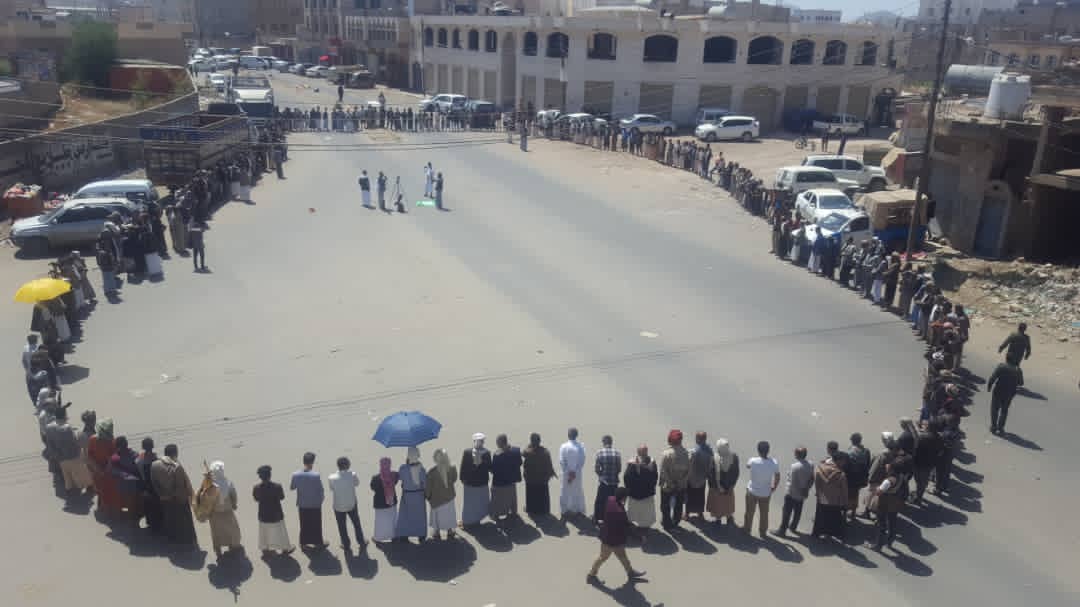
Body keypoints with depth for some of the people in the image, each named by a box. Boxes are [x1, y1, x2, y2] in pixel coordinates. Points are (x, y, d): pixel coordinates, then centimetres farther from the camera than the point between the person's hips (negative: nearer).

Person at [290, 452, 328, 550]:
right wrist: (321, 499, 4)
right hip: (315, 504, -3)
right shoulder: (316, 475, -25)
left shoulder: (295, 474, -14)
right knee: (316, 524, 16)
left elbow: (291, 488, 1)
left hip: (302, 504, 3)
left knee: (304, 524, 19)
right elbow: (321, 490, -16)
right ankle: (318, 542, 31)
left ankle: (304, 543, 30)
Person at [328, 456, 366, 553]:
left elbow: (331, 488, -3)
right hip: (351, 504, 1)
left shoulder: (331, 478, -22)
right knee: (356, 524, 22)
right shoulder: (352, 475, -22)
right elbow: (357, 483, -1)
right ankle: (361, 543, 34)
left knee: (342, 527, 19)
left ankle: (346, 546, 31)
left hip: (338, 506, -1)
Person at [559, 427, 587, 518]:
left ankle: (565, 510, 15)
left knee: (566, 492, 11)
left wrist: (568, 471, -7)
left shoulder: (564, 446, -14)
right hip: (577, 473, 2)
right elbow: (582, 460, -9)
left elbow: (562, 461, -14)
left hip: (567, 473, -2)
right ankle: (578, 510, 22)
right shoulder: (581, 446, -8)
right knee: (578, 492, 16)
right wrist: (575, 471, -6)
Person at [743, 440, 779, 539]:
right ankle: (763, 532, 33)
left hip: (752, 491, -1)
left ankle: (746, 529, 36)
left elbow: (747, 466, 1)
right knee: (764, 513, 20)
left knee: (749, 512, 19)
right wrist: (773, 487, 12)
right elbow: (777, 478, -5)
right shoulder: (774, 463, -20)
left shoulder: (753, 461, -24)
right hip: (765, 493, 1)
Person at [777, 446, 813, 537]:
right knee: (798, 511, 23)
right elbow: (812, 478, 3)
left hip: (792, 493, -7)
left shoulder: (795, 466, -28)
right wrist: (807, 488, 14)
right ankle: (793, 527, 39)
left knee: (786, 512, 5)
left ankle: (782, 531, 12)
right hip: (802, 493, 7)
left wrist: (788, 492, -12)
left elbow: (792, 482, -24)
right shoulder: (811, 464, -8)